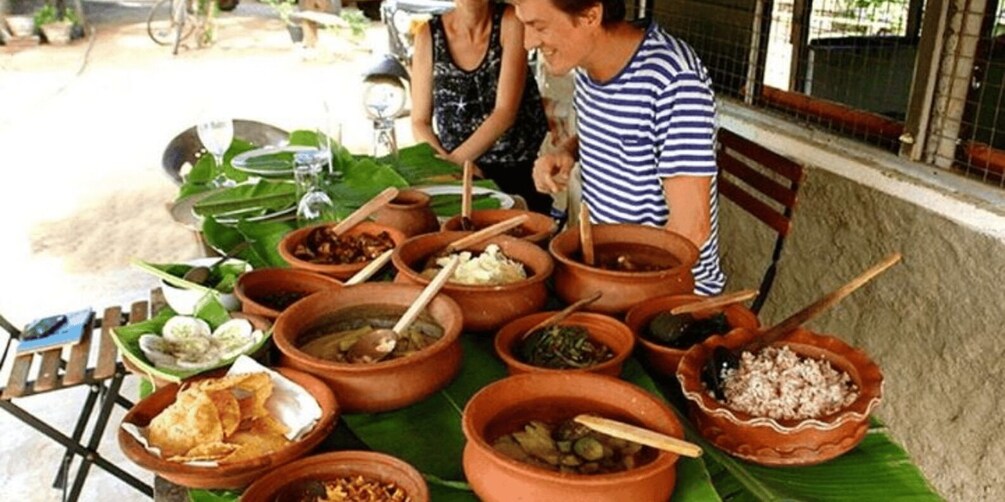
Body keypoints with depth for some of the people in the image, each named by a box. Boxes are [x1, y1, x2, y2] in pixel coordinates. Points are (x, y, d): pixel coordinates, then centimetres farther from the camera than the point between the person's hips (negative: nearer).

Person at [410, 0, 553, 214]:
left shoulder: (511, 22, -6)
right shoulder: (429, 34, 0)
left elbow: (505, 112, -14)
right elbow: (420, 122, 2)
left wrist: (455, 161, -21)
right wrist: (446, 164, -15)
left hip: (519, 173, -2)